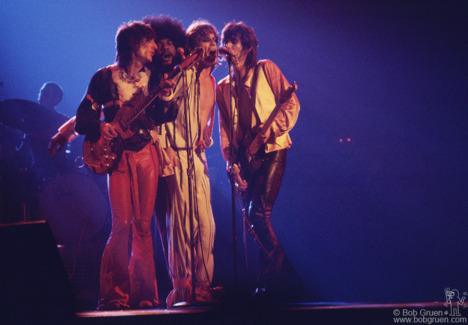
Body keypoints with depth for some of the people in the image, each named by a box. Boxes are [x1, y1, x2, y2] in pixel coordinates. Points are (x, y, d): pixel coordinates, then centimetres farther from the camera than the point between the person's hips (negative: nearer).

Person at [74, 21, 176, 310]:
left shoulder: (152, 77, 11)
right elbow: (83, 118, 0)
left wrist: (165, 101, -13)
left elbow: (162, 119, 7)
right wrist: (100, 127, -19)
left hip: (146, 153, 3)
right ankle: (115, 295, -5)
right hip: (117, 154, -3)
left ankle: (143, 295, 5)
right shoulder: (105, 77, 1)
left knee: (143, 226, 1)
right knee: (122, 224, -11)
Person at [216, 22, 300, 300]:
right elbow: (225, 129, 11)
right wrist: (233, 165, 0)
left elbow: (291, 104, -1)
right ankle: (278, 268, 16)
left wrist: (270, 129, -17)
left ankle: (267, 278, -4)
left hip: (272, 149, -5)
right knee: (252, 216, 1)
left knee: (258, 213, -16)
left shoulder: (265, 70, 3)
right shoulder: (224, 87, 16)